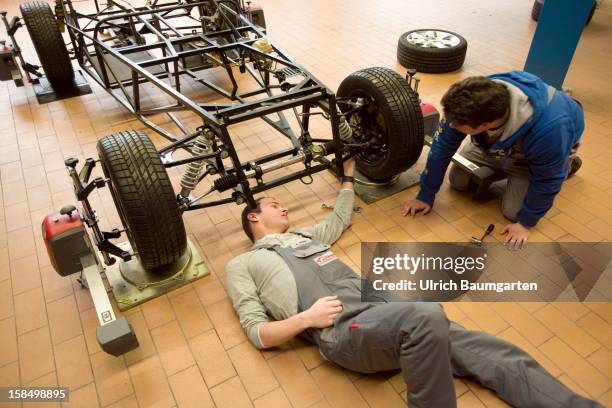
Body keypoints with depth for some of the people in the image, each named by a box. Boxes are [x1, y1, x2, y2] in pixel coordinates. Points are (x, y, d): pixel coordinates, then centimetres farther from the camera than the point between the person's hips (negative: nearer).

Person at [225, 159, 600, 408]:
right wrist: (306, 318, -12)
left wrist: (348, 176, 54)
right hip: (339, 332, -7)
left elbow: (341, 218, 47)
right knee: (426, 316, -36)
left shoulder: (305, 234, 30)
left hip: (375, 303, 7)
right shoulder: (242, 265, 13)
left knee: (478, 349, -6)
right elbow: (259, 333, 4)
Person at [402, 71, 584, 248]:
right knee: (457, 181, -1)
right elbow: (442, 147, -22)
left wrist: (525, 222, -16)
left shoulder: (547, 128, -46)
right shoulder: (469, 107, -36)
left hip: (546, 150, -3)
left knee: (513, 211, -8)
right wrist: (426, 195, -14)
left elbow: (546, 180, -28)